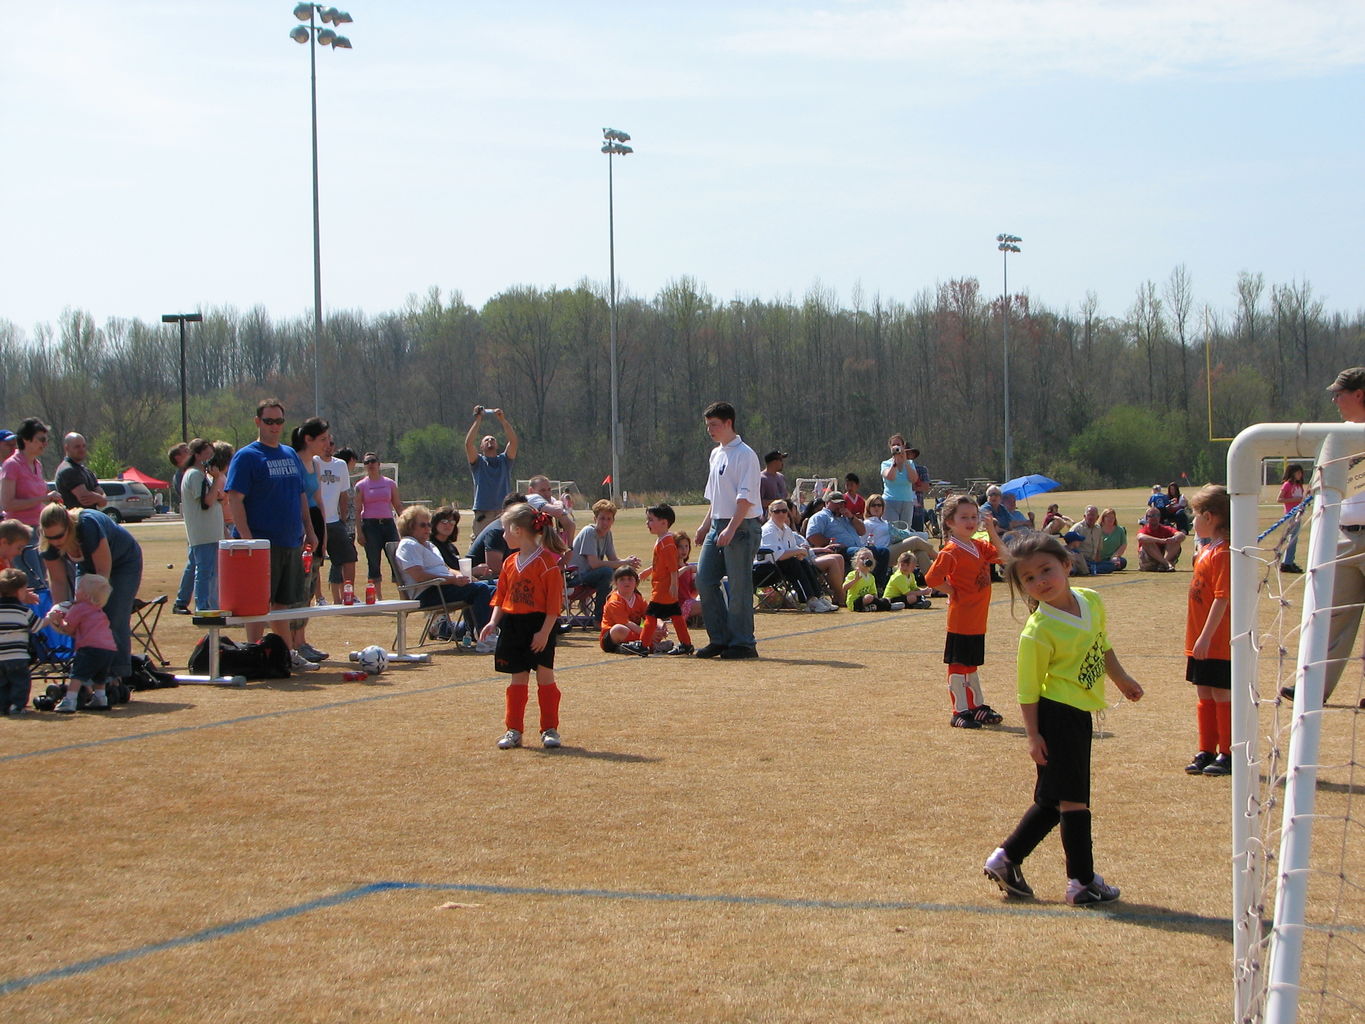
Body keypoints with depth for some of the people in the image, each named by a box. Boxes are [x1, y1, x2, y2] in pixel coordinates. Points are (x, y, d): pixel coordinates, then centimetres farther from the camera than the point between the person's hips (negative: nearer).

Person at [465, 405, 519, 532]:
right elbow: (468, 443, -4)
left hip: (504, 511, 1)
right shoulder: (478, 462, 11)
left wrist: (502, 420, -4)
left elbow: (513, 441, 1)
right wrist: (478, 420, -2)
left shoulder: (504, 461, 15)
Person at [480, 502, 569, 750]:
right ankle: (514, 730, 13)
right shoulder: (510, 563, 11)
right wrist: (493, 621, 1)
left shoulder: (548, 561, -11)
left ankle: (550, 729, 8)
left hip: (538, 627, -6)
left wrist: (545, 631, -18)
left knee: (545, 676, 0)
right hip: (512, 625, 6)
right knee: (518, 679, 9)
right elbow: (501, 596, 16)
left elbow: (554, 601, -13)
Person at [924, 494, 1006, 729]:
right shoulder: (951, 552, -15)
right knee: (958, 665, -1)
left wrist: (991, 531, 0)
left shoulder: (979, 547, 10)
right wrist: (954, 593, -11)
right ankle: (960, 712, 3)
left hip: (977, 620, 8)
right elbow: (932, 578, -21)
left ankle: (978, 707, 27)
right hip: (960, 619, -8)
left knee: (971, 665, 18)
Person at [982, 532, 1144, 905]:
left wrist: (1122, 680, 28)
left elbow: (1103, 648, 20)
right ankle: (1082, 881, 8)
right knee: (1073, 799, -1)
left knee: (1052, 801, 16)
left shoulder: (1092, 602, 1)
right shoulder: (1037, 632, -19)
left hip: (1078, 716, 8)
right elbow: (1028, 690, -14)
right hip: (1056, 716, -8)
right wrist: (1034, 735, -17)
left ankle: (1005, 859, 28)